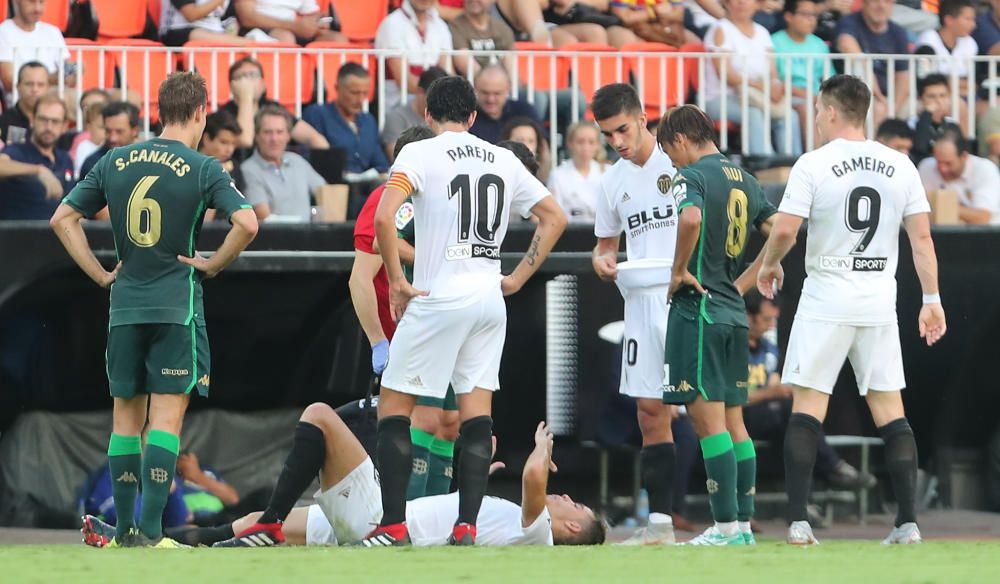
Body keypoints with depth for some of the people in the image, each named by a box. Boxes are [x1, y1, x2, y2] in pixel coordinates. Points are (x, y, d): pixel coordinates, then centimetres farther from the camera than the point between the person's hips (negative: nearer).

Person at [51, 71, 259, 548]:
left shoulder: (114, 163, 6)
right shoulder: (202, 169, -6)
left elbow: (63, 219, 8)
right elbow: (246, 223, -18)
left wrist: (100, 273, 9)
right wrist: (213, 265, -3)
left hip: (124, 307, 4)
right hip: (177, 306, -4)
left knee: (127, 416, 11)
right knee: (167, 415, -4)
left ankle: (125, 530, 13)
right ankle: (150, 531, -12)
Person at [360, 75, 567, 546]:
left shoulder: (420, 154, -5)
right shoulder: (504, 160, 11)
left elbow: (384, 217, -19)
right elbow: (554, 217, 15)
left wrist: (397, 282, -10)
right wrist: (518, 278, 14)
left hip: (438, 296, -5)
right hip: (490, 299, 5)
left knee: (393, 406, 4)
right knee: (477, 416, 7)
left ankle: (393, 525, -1)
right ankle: (467, 526, -1)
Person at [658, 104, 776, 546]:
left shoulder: (693, 175, -10)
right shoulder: (744, 180, 14)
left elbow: (691, 218, -31)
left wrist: (679, 271, -18)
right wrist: (744, 283, 16)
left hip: (699, 307, -8)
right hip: (733, 311, 8)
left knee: (708, 419, -7)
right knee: (733, 421, 12)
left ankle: (726, 529, -10)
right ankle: (744, 524, 12)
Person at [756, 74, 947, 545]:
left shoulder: (813, 165, -8)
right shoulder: (900, 166, 3)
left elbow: (784, 230, -13)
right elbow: (921, 235, 2)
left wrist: (769, 264, 8)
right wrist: (931, 300, 7)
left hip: (825, 302, -3)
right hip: (880, 300, 3)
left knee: (807, 405, 0)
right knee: (889, 408, 8)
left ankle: (798, 521, -8)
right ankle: (908, 521, 3)